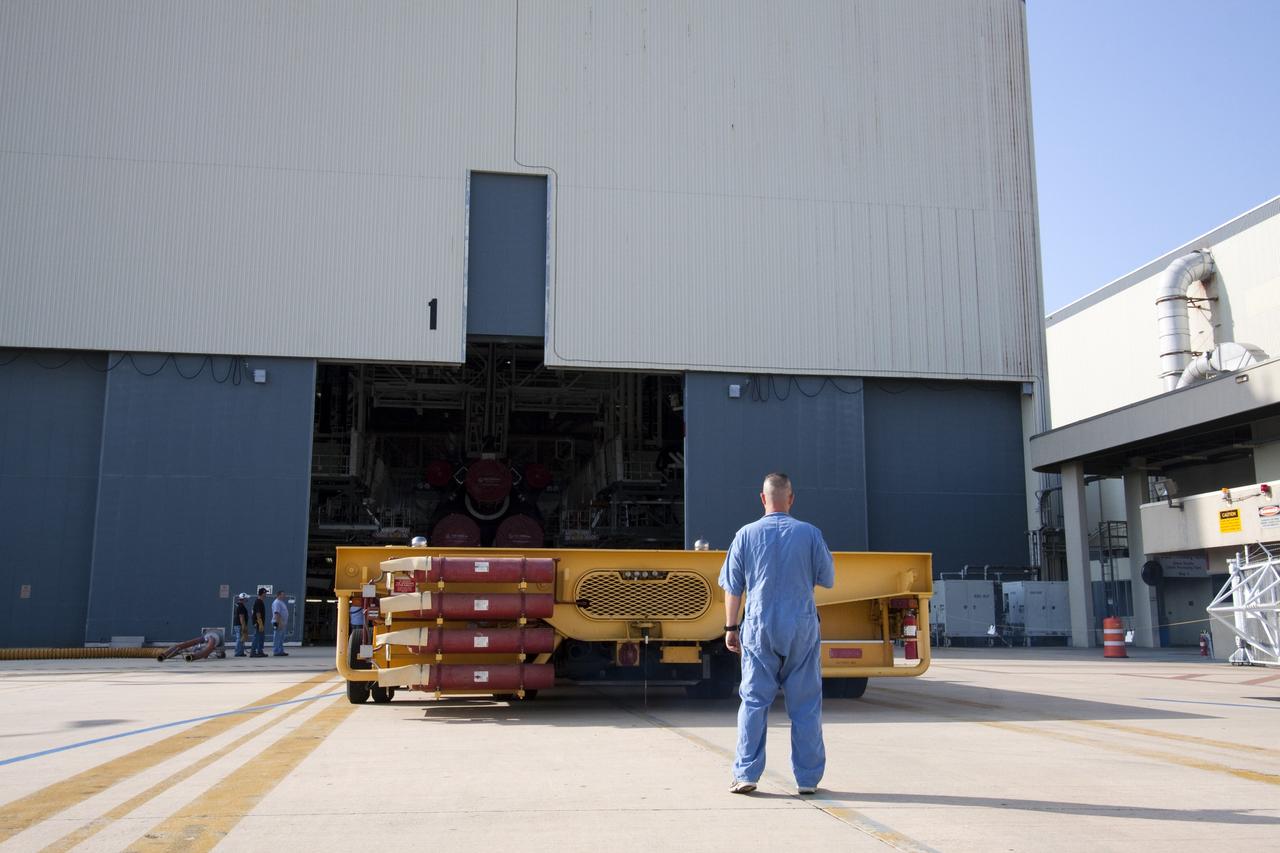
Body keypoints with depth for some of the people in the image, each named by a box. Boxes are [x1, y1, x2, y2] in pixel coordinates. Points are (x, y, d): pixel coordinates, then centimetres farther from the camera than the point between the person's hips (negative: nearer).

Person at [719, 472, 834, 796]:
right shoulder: (810, 533, -3)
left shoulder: (746, 535, -2)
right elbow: (828, 580, 5)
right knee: (805, 705, 7)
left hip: (759, 629, 0)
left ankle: (746, 773, 3)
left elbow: (733, 587, 1)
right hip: (802, 629, 0)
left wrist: (731, 627, 9)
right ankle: (808, 778, 11)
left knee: (754, 702, 6)